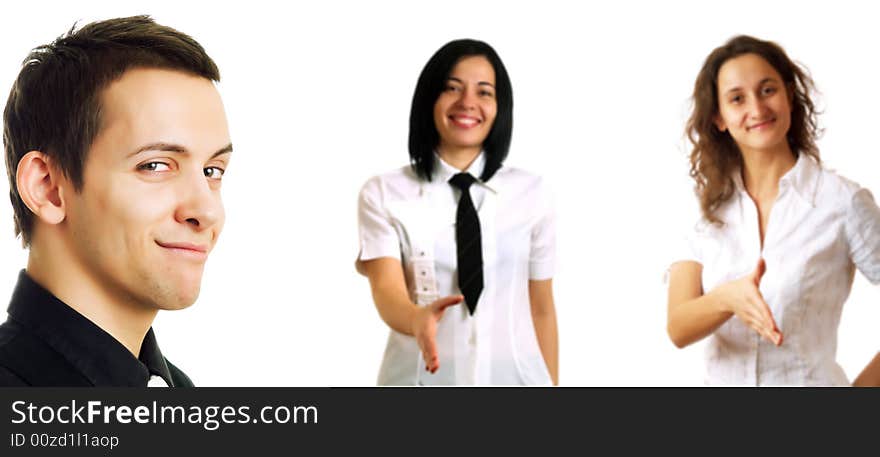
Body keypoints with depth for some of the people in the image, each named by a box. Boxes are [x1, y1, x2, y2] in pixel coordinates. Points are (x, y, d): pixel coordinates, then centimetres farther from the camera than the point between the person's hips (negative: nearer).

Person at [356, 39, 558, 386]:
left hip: (513, 376, 2)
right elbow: (386, 289, -17)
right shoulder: (383, 194, -6)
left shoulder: (531, 193, -1)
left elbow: (542, 309, 2)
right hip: (421, 377, -1)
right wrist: (418, 318, -38)